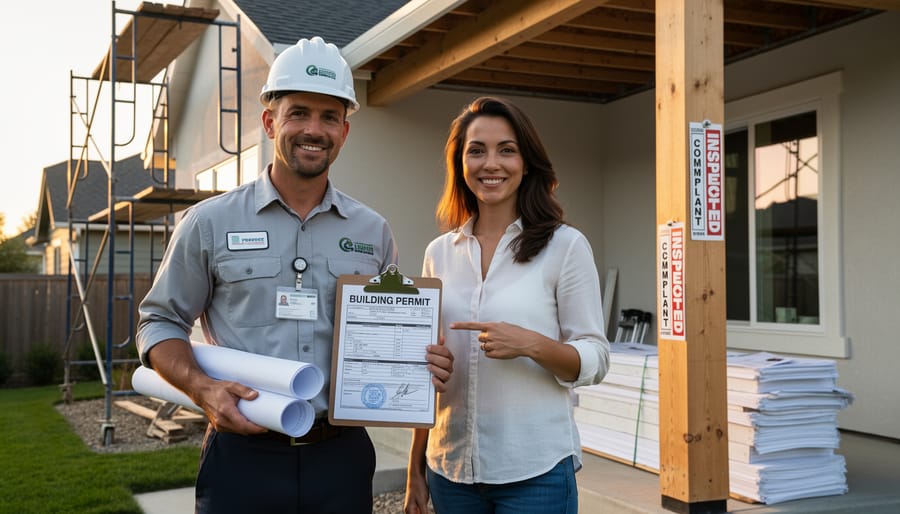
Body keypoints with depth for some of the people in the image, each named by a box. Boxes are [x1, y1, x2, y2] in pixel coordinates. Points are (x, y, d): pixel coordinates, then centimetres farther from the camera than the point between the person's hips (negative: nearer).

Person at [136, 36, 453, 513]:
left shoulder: (373, 232, 7)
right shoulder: (210, 223, 0)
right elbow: (159, 322, 5)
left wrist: (424, 364, -6)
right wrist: (203, 388, -13)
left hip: (343, 456, 3)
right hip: (243, 456, -2)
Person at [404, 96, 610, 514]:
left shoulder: (565, 246, -5)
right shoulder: (439, 253, 6)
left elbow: (595, 361, -4)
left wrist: (532, 344, -22)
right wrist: (415, 470, 10)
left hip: (536, 471, -3)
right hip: (452, 468, 3)